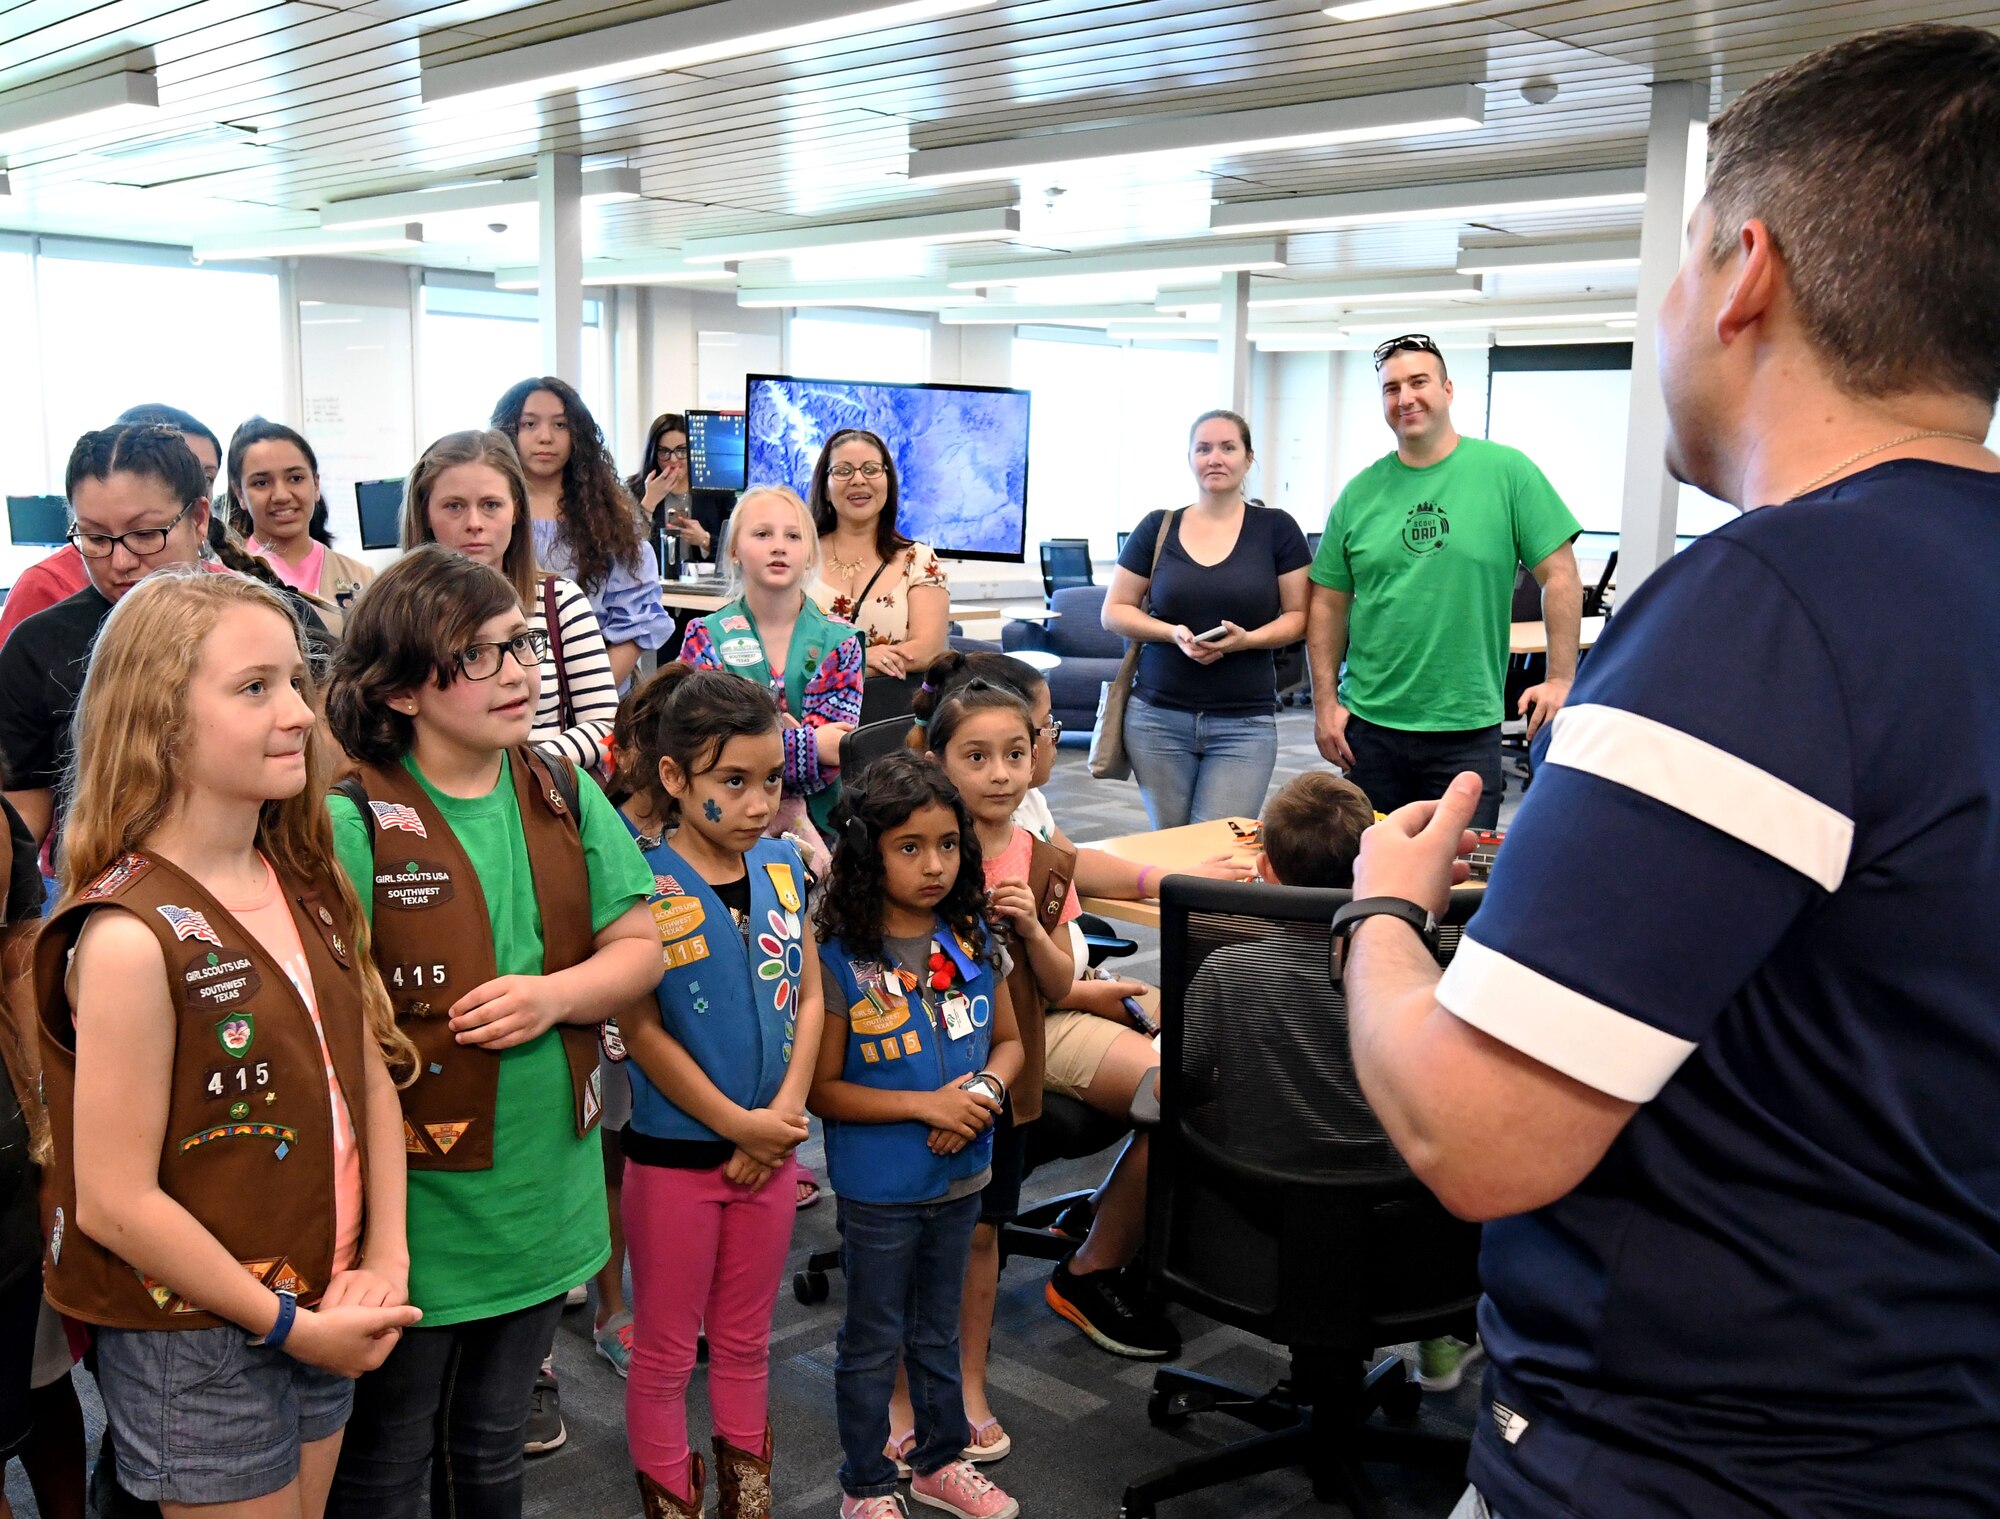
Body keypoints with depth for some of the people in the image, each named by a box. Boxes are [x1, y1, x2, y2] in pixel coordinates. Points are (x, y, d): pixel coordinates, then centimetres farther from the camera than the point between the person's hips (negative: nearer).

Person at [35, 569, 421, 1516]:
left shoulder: (306, 889, 1)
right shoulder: (132, 937, -23)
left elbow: (371, 1078, 5)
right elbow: (117, 1200, -20)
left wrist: (385, 1261, -5)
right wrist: (285, 1324, -14)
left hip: (324, 1313, 7)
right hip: (194, 1344, -6)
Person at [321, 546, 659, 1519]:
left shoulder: (564, 797, 2)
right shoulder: (352, 822, -16)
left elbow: (640, 949, 4)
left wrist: (554, 993, -13)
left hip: (541, 1197, 5)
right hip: (411, 1208, -5)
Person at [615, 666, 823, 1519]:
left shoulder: (784, 867, -1)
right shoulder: (647, 884, -16)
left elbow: (809, 998, 3)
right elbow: (641, 1031, -16)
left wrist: (784, 1115, -8)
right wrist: (738, 1123, -14)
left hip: (770, 1148, 5)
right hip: (674, 1152, -4)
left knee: (745, 1341, 19)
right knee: (666, 1351, 12)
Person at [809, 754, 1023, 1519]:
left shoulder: (976, 941, -4)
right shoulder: (841, 960, -18)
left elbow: (1008, 1039, 6)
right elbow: (822, 1088, -15)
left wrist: (986, 1090, -15)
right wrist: (924, 1104, -23)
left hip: (961, 1176, 4)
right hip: (879, 1189, -4)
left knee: (939, 1328, 23)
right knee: (873, 1340, 14)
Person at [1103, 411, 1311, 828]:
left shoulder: (1276, 529, 3)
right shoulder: (1158, 527, 5)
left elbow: (1299, 615, 3)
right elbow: (1114, 611, 7)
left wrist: (1247, 638, -16)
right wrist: (1173, 633, -11)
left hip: (1244, 722, -1)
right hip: (1158, 716, 1)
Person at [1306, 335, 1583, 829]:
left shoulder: (1508, 472, -4)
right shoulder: (1359, 492, 5)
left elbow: (1560, 576, -3)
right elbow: (1329, 604, 9)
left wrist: (1561, 679, -9)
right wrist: (1326, 701, 2)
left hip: (1467, 731, -3)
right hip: (1369, 727, 3)